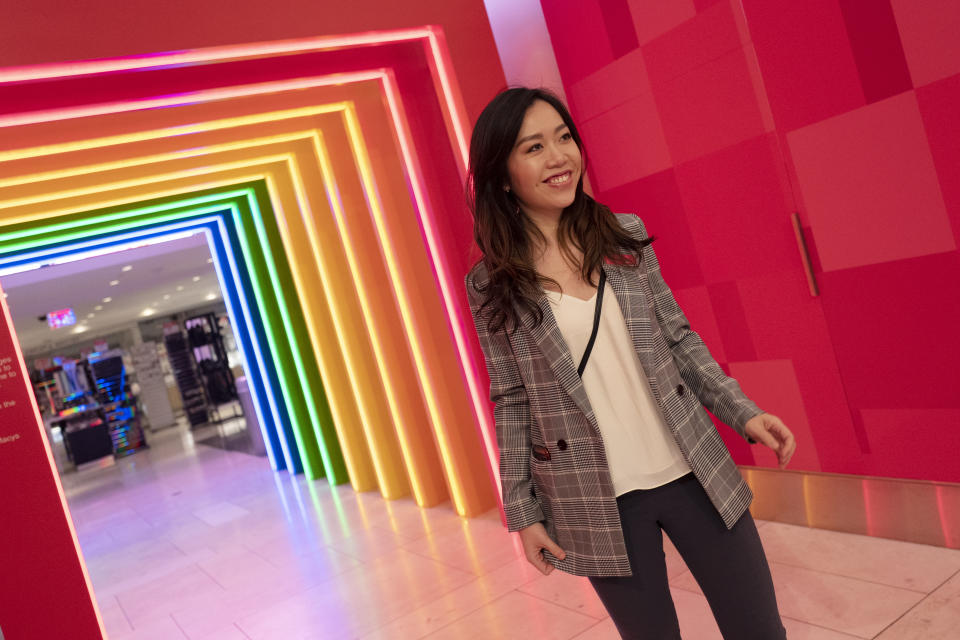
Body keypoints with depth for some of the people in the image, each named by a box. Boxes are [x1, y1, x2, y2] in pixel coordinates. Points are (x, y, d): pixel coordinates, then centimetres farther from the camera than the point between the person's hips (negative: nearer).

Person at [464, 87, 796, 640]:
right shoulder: (491, 286, -6)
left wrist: (743, 412, 1)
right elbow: (510, 403, -1)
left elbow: (680, 339, 8)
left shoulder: (627, 235, 1)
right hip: (597, 503, -2)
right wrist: (524, 511, 1)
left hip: (693, 473, 3)